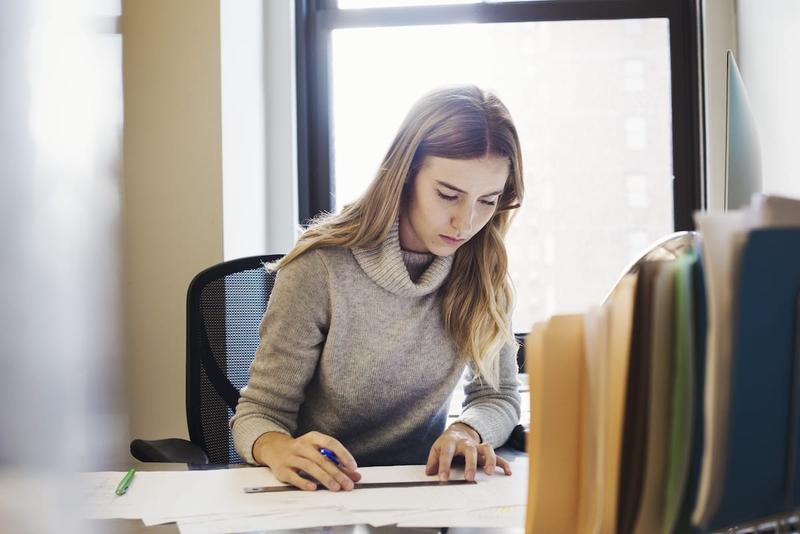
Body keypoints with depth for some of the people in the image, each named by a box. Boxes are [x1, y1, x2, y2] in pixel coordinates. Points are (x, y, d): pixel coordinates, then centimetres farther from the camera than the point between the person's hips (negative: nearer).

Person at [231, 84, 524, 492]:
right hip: (324, 490, -1)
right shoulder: (322, 268, -16)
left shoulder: (483, 269, -3)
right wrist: (279, 449, -34)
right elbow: (258, 412, -10)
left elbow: (498, 395, 6)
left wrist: (468, 430, -18)